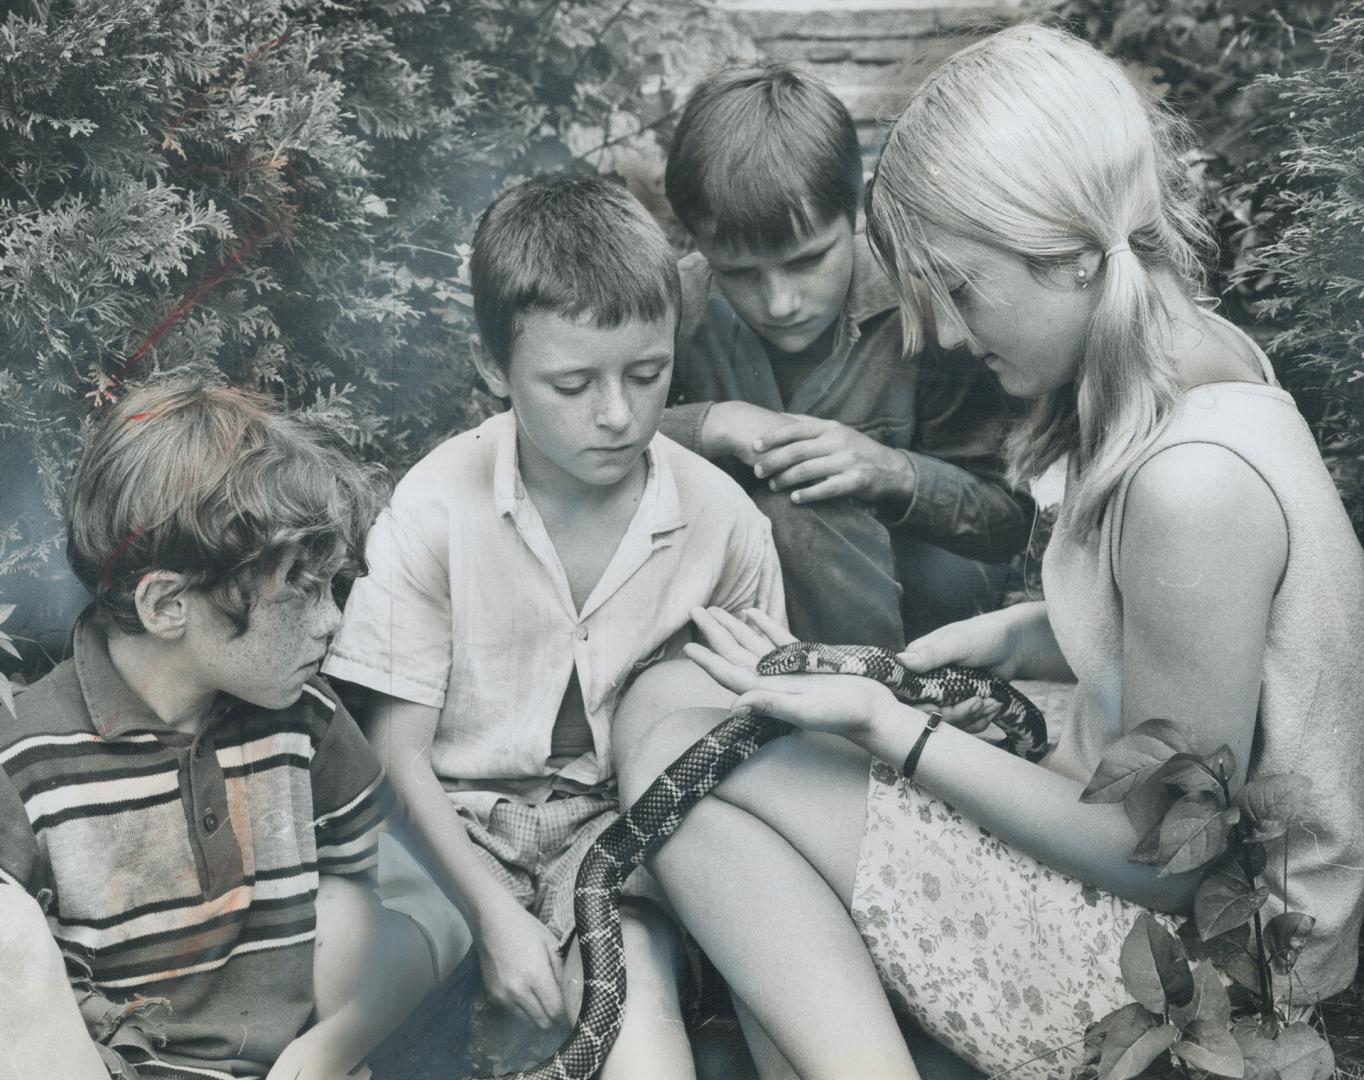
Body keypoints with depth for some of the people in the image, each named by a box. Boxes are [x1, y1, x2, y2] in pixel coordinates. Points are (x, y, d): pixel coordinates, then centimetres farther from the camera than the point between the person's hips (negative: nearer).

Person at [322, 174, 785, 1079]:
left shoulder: (724, 520, -8)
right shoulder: (437, 510, -12)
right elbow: (399, 747, -8)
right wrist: (493, 913, -14)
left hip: (627, 818, 0)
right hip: (462, 821, 0)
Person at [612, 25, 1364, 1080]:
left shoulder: (1193, 481, -29)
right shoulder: (1196, 369, 0)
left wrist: (888, 727, -19)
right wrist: (999, 638, 0)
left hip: (1199, 937, -10)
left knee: (668, 728, -15)